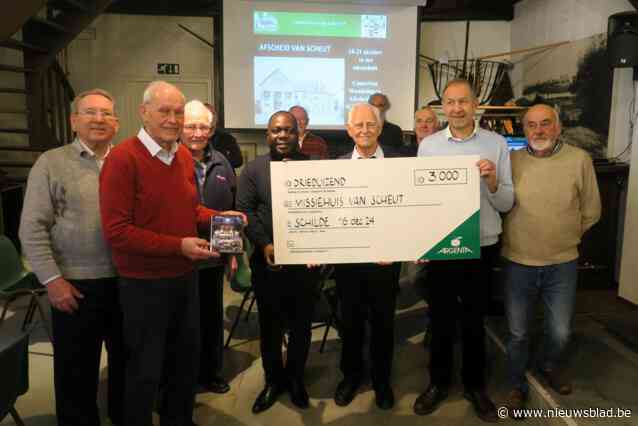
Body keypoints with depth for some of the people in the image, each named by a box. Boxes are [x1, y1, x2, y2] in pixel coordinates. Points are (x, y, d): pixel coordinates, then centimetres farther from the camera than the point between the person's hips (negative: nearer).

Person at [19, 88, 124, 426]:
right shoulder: (51, 163, -3)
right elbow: (32, 229, -6)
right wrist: (52, 279, -10)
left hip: (127, 281, 3)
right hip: (76, 284, -3)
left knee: (127, 360, 18)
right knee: (77, 369, 12)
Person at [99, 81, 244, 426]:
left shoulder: (184, 156, 4)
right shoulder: (122, 158, -18)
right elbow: (116, 231, -22)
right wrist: (179, 246, -25)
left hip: (185, 277, 7)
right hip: (144, 284, -7)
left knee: (187, 360, 22)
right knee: (145, 371, 11)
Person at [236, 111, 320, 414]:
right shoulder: (253, 169, 4)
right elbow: (244, 211, -4)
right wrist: (264, 244, -16)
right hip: (267, 261, 0)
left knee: (301, 324, 13)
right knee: (269, 325, 13)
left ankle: (295, 378, 34)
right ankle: (273, 379, 33)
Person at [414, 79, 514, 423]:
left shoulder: (497, 144, -3)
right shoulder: (428, 145, -1)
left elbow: (507, 204, -2)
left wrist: (493, 182, -22)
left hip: (482, 247, 0)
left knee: (474, 319, 15)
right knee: (440, 317, 14)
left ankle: (475, 384, 34)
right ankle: (439, 381, 34)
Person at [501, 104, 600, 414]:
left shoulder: (580, 160, -5)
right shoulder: (511, 161, -6)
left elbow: (591, 211, 5)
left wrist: (564, 236, 10)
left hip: (562, 264, 1)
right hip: (518, 262, -1)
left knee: (560, 332, 16)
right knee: (517, 332, 12)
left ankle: (550, 366, 48)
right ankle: (517, 384, 35)